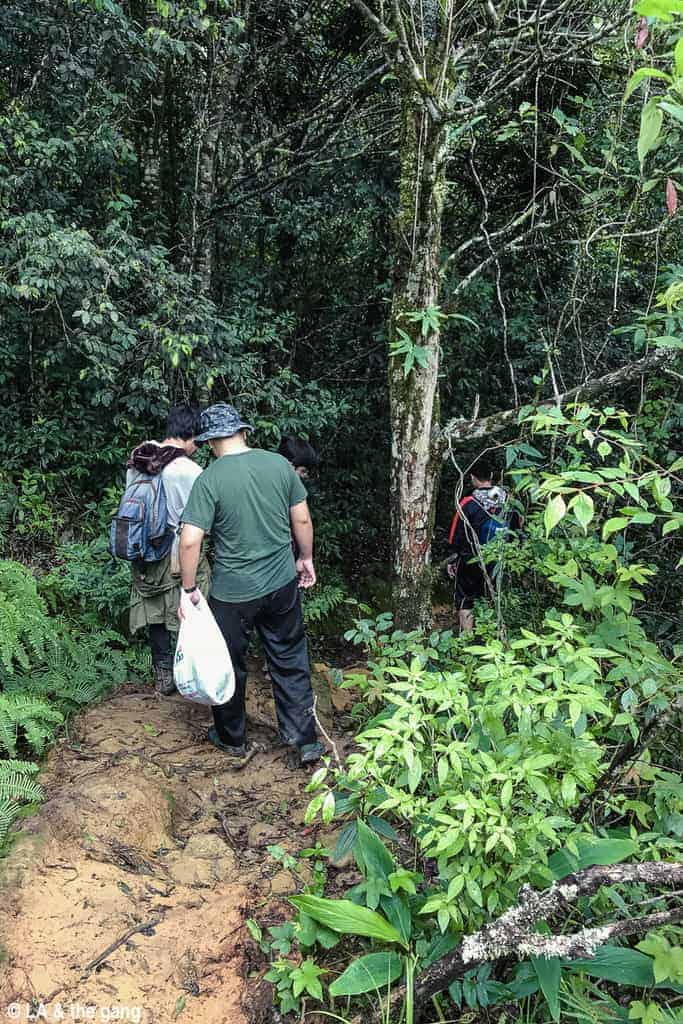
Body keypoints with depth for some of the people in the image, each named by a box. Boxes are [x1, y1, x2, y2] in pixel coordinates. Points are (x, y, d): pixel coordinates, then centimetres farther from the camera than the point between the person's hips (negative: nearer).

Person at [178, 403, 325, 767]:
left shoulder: (209, 479, -15)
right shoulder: (279, 464, -4)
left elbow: (190, 541, -19)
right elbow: (302, 520, 2)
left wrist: (189, 589, -6)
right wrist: (305, 558, 17)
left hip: (232, 593, -3)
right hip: (283, 585, 3)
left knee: (230, 666, 17)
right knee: (291, 664, 15)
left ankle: (233, 739, 35)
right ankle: (306, 741, 21)